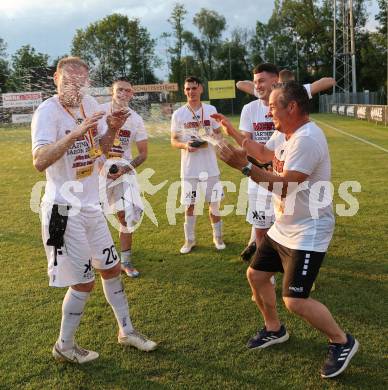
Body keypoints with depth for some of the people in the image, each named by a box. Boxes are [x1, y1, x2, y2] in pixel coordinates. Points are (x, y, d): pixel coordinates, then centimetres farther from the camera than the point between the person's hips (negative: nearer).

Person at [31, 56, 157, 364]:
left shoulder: (89, 104, 4)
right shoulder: (48, 111, -16)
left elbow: (102, 148, 14)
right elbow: (40, 161, -29)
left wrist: (112, 129, -6)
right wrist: (76, 133, -38)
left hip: (91, 205, 8)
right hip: (64, 210, -7)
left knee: (111, 268, 17)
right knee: (83, 283, 2)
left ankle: (126, 331, 36)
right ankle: (64, 347, 24)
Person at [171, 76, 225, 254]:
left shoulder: (211, 110, 2)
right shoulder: (178, 114, -1)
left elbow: (219, 134, 8)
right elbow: (174, 141, 3)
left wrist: (209, 140, -14)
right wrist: (185, 145, -18)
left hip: (210, 166, 1)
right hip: (189, 168, -1)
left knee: (214, 203, 8)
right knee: (189, 205, 6)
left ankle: (218, 237, 25)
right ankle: (189, 240, 20)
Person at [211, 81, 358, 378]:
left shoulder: (307, 139, -25)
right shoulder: (284, 134, 6)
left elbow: (285, 187, -29)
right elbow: (265, 153, 28)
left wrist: (244, 166, -27)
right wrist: (233, 132, 23)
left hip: (308, 232, -10)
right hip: (283, 227, 10)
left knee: (294, 301, -13)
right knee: (256, 275, 16)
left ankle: (343, 343, 12)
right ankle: (274, 330, 38)